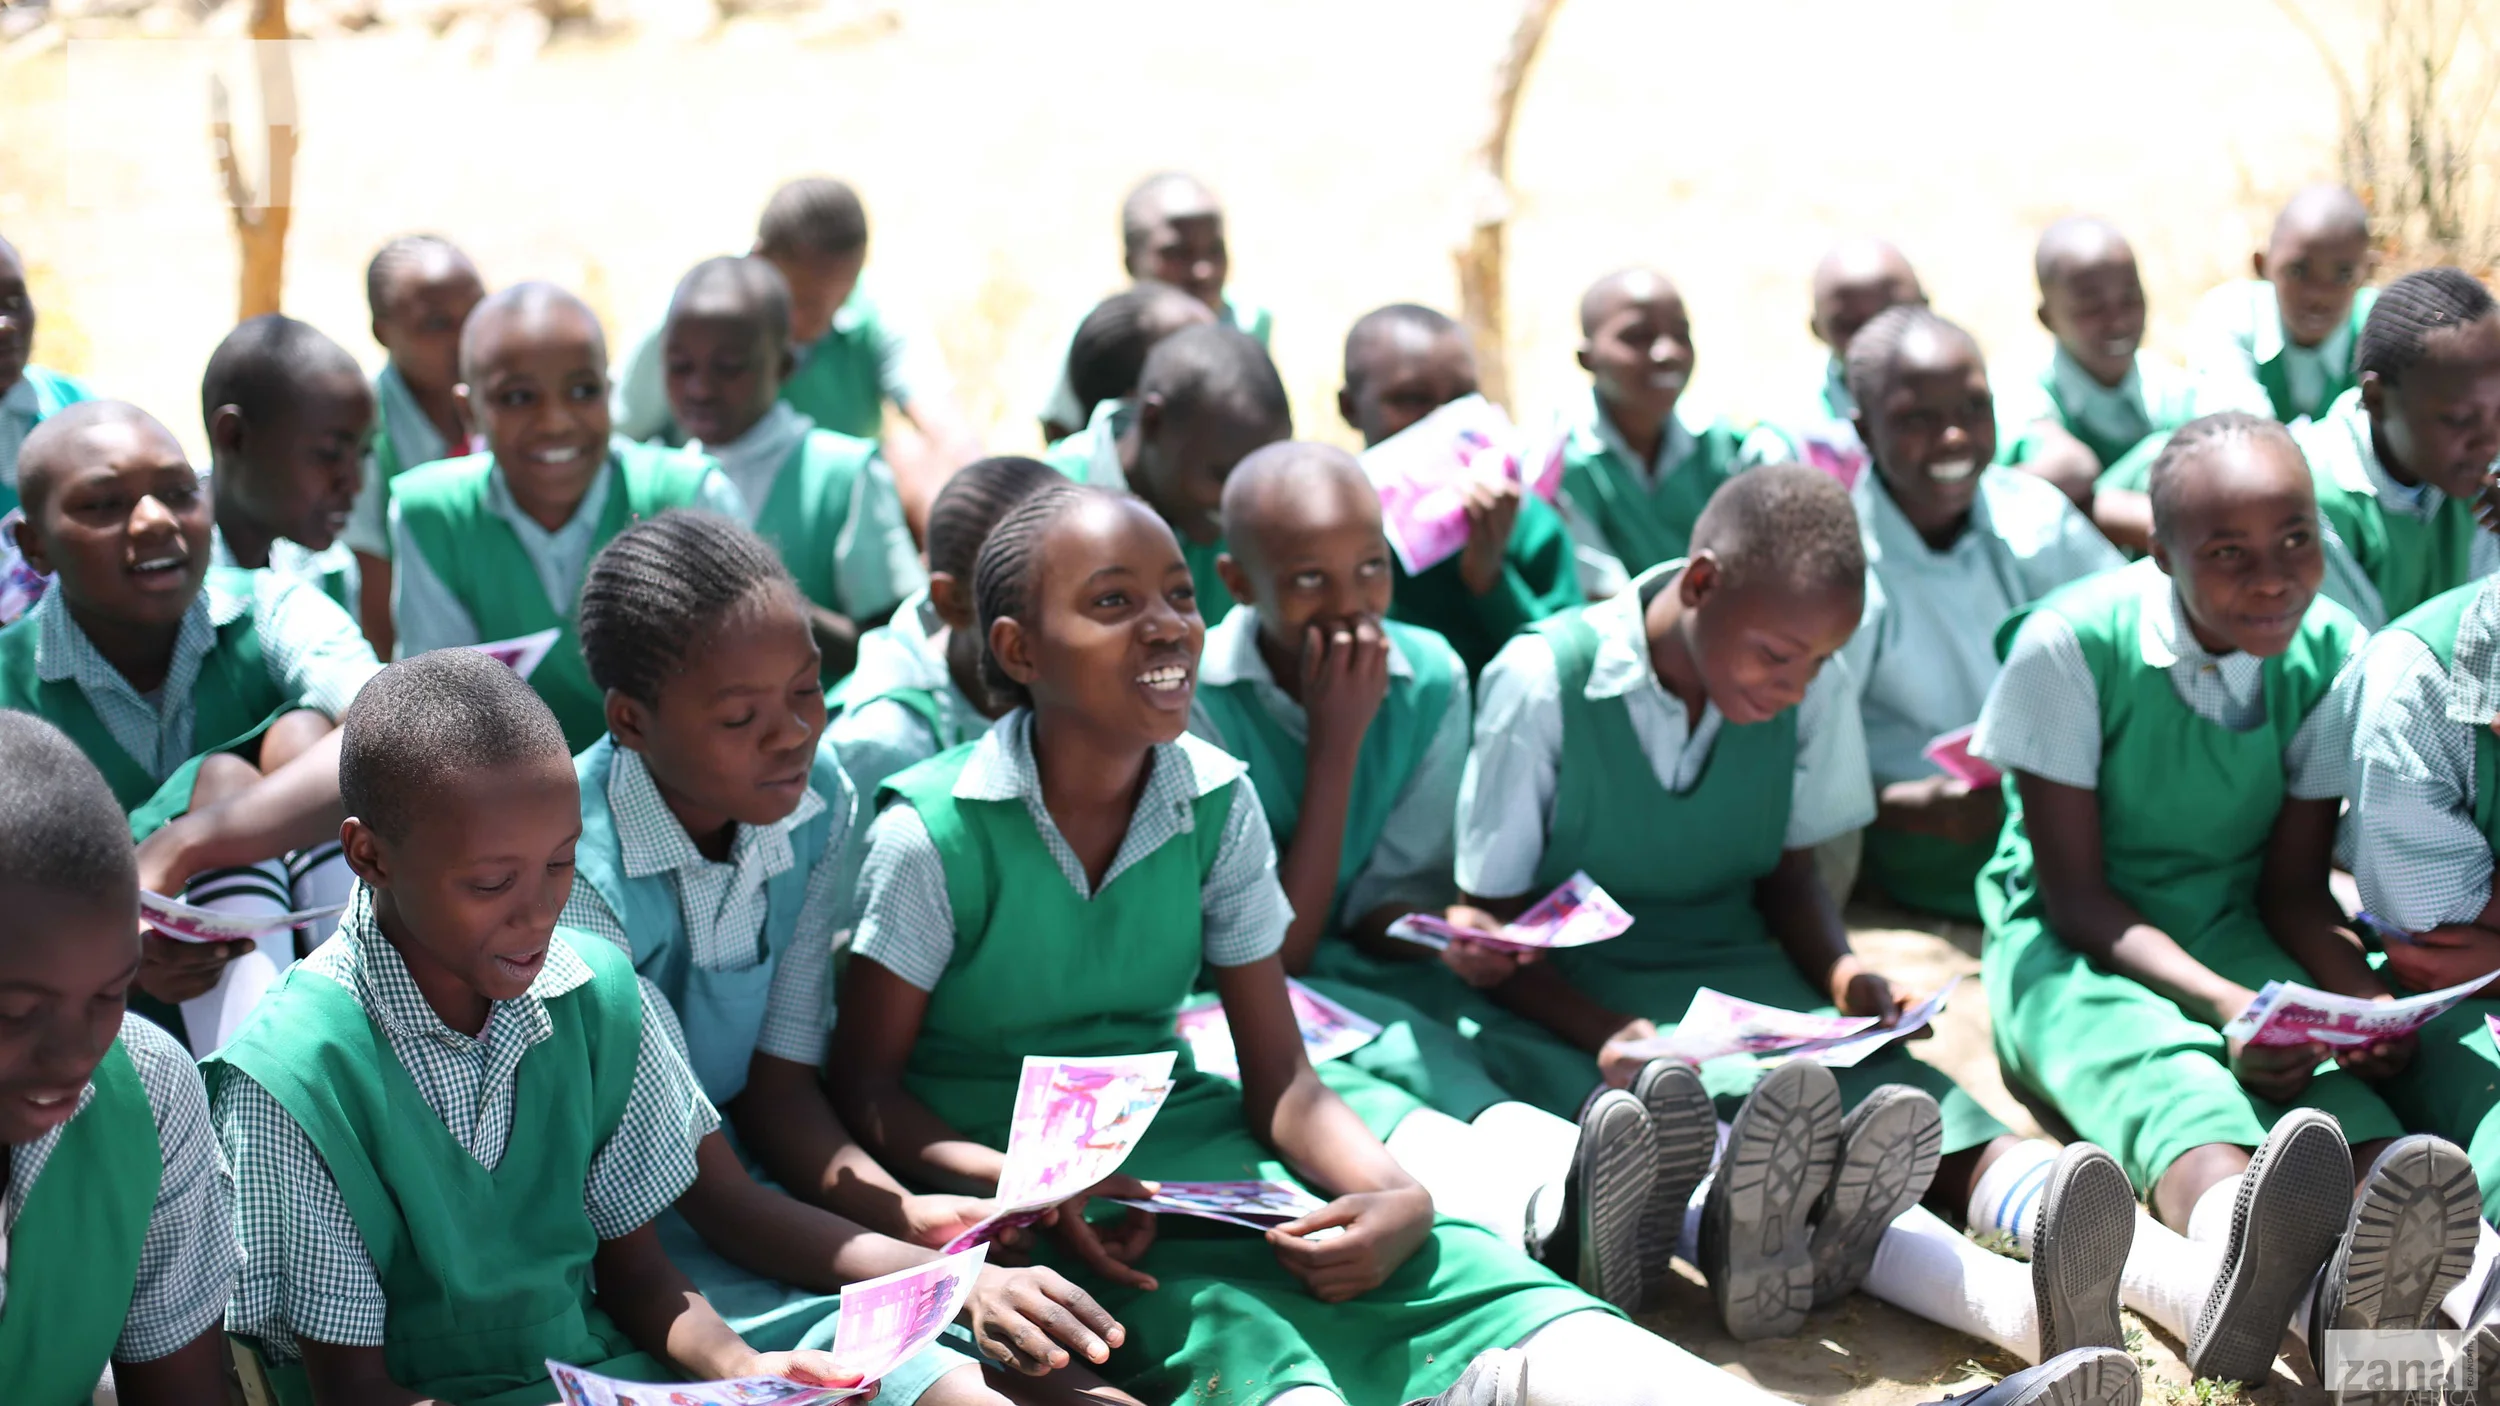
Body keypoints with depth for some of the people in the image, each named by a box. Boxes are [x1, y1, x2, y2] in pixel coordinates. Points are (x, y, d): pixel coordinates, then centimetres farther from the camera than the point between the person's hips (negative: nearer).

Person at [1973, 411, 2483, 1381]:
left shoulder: (2332, 655, -4)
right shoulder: (2070, 644, -16)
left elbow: (2293, 892, 2)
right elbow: (2075, 898, -14)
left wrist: (2368, 1002, -20)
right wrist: (2227, 1005, -30)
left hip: (2236, 936, 3)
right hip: (2074, 943, -3)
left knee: (2322, 1068, -33)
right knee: (2155, 1065, -39)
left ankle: (2365, 1259, -67)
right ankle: (2236, 1231, -73)